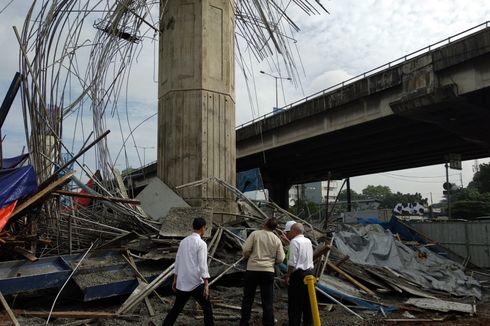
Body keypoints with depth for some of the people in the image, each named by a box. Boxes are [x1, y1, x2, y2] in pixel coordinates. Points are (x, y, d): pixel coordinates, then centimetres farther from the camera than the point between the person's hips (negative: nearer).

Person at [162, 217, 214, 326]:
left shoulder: (183, 241, 9)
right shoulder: (201, 243, -11)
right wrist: (206, 285, -15)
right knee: (207, 307, 7)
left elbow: (177, 261, 13)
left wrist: (175, 280, 20)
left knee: (176, 308, 17)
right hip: (196, 283, -6)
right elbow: (202, 265, -16)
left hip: (182, 282, 6)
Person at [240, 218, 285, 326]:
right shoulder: (277, 240, 3)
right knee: (267, 301, 10)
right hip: (268, 271, 1)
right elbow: (280, 259, 2)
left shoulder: (255, 234, -5)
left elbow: (246, 250, -10)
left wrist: (248, 256, 11)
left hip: (252, 269, -1)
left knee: (247, 298, 11)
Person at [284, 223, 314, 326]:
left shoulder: (294, 241, -13)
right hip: (309, 272, 8)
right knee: (307, 301, 15)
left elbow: (292, 262, -16)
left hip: (298, 273, -8)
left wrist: (288, 275, -11)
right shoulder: (308, 241, 11)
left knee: (295, 303, -1)